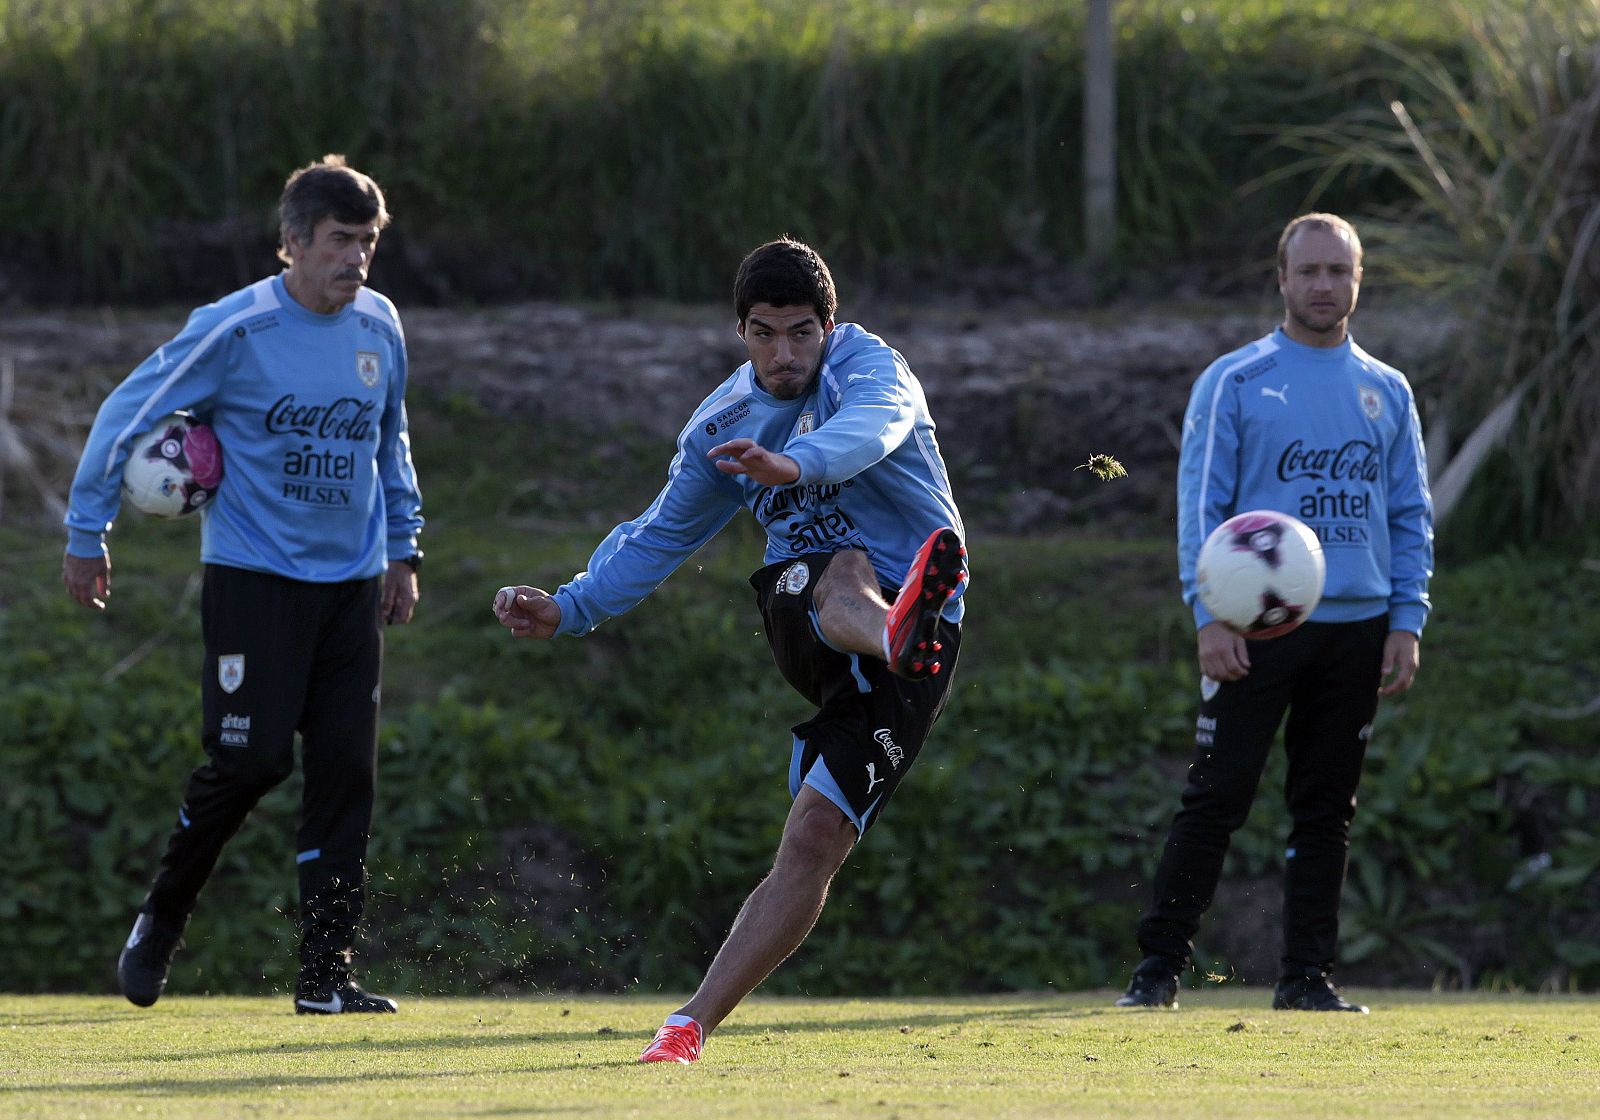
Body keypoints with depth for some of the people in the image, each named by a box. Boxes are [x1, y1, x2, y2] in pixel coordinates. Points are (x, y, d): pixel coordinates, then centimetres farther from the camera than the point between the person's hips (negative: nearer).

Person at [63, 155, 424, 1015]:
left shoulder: (379, 328, 6)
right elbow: (126, 415, -3)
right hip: (253, 580, -5)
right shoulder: (235, 330, -11)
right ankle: (160, 920, 11)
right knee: (249, 760, -13)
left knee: (346, 773, -2)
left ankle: (326, 976, 1)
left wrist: (402, 549, 22)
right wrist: (86, 535, -1)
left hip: (351, 584, 5)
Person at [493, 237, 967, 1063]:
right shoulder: (722, 426, 10)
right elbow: (661, 536, 22)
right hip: (800, 618, 2)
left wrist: (796, 463, -58)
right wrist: (568, 608, 7)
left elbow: (871, 426, -35)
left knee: (812, 846, -17)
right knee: (846, 572, -37)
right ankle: (898, 638, -78)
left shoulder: (866, 365, -9)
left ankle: (691, 1025, -22)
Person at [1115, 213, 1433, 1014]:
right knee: (1216, 799, -8)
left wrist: (1407, 621, 3)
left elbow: (1412, 517, 14)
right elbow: (1200, 505, -1)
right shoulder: (1234, 382, 3)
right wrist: (1209, 616, -11)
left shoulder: (1387, 393, 13)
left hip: (1357, 629, 4)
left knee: (1327, 811, 5)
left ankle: (1307, 976, 10)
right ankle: (1159, 968, -4)